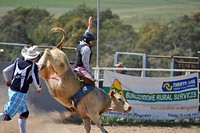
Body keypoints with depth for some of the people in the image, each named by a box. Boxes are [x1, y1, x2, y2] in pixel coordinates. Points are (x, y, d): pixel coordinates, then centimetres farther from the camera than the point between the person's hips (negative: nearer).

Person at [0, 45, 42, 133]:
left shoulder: (18, 61, 5)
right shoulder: (33, 66, -13)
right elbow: (36, 82, -16)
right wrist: (39, 88, 8)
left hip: (11, 90, 8)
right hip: (20, 94, -8)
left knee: (24, 114, 20)